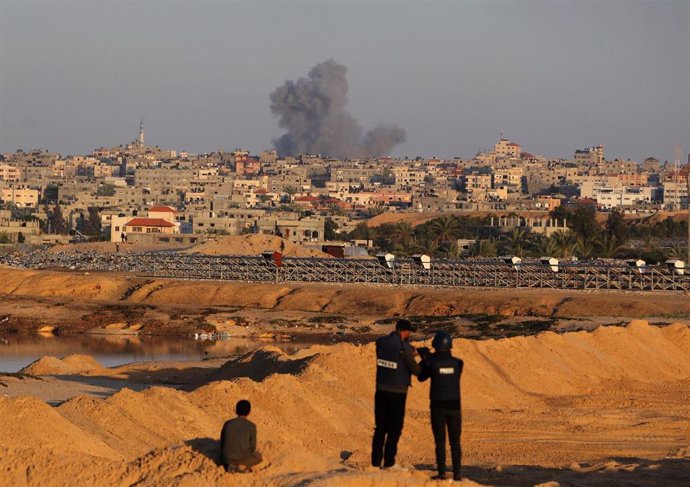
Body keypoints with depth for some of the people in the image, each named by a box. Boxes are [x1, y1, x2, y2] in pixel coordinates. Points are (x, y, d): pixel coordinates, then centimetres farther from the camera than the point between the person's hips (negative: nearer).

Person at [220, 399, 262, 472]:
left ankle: (231, 465, 5)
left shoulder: (227, 424, 5)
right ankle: (243, 466, 0)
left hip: (227, 458, 2)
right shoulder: (251, 426, -3)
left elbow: (222, 443, 10)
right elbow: (252, 447, 1)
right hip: (243, 458, -2)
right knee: (258, 456, 31)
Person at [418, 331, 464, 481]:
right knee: (455, 441, 9)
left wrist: (425, 359, 19)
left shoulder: (432, 363, -10)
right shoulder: (457, 363, -2)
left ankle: (442, 473, 0)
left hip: (438, 406, -2)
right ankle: (457, 473, 6)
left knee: (440, 441, 3)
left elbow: (421, 377, 7)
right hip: (454, 406, 2)